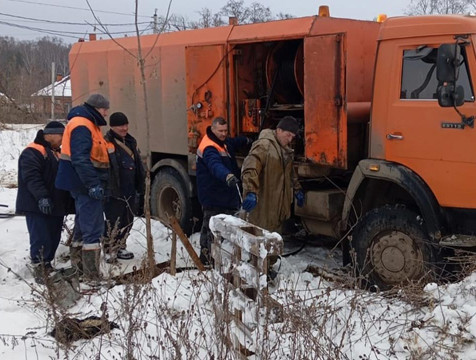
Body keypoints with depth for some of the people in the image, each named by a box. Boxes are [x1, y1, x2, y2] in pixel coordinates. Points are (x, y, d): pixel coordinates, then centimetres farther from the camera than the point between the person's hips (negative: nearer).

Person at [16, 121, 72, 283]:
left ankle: (47, 267, 23)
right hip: (37, 207, -9)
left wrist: (67, 201, 22)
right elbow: (31, 177, -22)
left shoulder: (56, 152, 20)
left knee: (53, 238, 11)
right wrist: (41, 197, -32)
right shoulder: (32, 153, -10)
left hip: (55, 206, 9)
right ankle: (40, 271, -3)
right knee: (41, 239, -10)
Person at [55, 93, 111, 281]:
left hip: (84, 183, 11)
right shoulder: (82, 126, -17)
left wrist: (96, 182, 23)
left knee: (83, 224, 19)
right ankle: (92, 274, -8)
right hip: (85, 182, -11)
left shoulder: (87, 124, 17)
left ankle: (78, 265, 31)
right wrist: (93, 184, -29)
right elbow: (80, 159, -26)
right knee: (93, 227, -10)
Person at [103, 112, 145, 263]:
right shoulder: (107, 143, -12)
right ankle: (109, 250, 9)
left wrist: (140, 187, 20)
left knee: (127, 221, 15)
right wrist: (106, 188, -22)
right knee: (113, 222, -3)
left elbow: (138, 166, 21)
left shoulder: (131, 141, 14)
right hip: (114, 192, -8)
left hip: (131, 192, 8)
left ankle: (120, 247, 28)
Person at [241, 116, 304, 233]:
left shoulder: (285, 149, 15)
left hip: (279, 205, 9)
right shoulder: (264, 145, -16)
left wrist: (297, 190, 30)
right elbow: (250, 168, -32)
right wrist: (251, 192, -44)